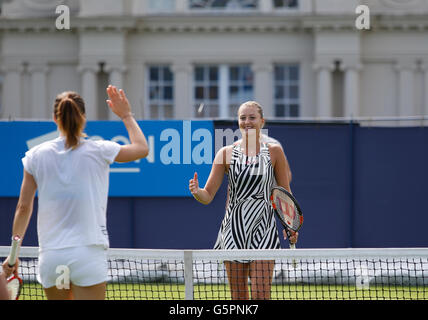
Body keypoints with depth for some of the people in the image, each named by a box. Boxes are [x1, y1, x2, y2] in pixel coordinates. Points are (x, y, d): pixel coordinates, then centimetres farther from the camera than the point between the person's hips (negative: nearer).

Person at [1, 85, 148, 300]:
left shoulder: (36, 155, 2)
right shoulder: (99, 151, -3)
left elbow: (23, 207, 5)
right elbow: (142, 148, 13)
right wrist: (126, 115, 24)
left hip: (50, 256, 3)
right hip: (88, 254, -3)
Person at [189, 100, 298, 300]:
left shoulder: (274, 152, 3)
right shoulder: (226, 153, 4)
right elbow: (208, 195, 2)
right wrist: (196, 192, -21)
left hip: (263, 231, -1)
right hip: (234, 229, 1)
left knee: (260, 295, -11)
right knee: (238, 297, 4)